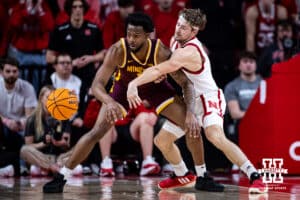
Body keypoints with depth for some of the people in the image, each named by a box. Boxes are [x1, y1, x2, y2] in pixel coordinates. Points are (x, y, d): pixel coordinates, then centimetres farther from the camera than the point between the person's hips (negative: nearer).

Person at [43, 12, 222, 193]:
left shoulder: (161, 52, -32)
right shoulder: (118, 51, -35)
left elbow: (186, 83, -25)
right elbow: (97, 85, -35)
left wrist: (190, 113, -41)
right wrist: (109, 102, -58)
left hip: (155, 87, 1)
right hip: (124, 87, -1)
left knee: (193, 126, -9)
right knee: (96, 132, -14)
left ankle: (202, 177, 11)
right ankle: (61, 177, -3)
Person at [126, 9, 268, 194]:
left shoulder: (188, 52, -27)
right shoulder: (177, 42, 2)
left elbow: (158, 70, -37)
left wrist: (134, 84, -44)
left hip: (209, 98, -10)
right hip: (190, 101, 10)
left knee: (215, 137, -35)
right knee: (161, 140, 12)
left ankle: (254, 176, -32)